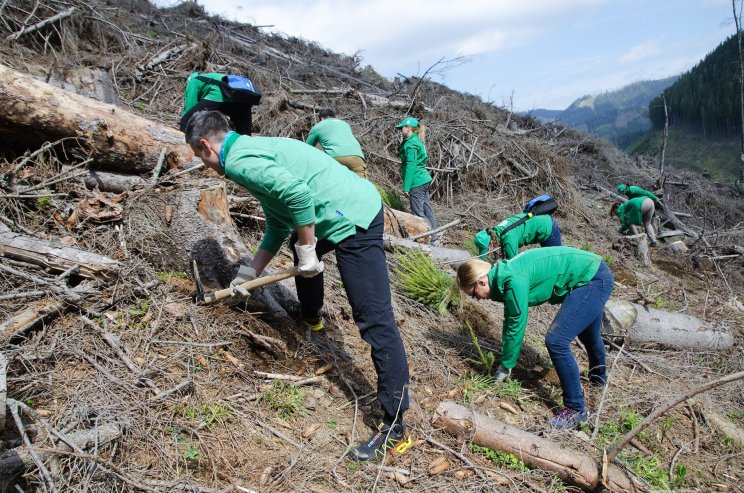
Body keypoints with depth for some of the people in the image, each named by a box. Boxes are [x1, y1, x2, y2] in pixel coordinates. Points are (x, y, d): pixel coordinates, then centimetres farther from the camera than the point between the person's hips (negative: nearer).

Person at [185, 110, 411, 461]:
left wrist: (306, 251, -15)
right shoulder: (252, 149, 22)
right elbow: (277, 225, 27)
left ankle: (395, 428, -7)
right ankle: (311, 315, 57)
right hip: (360, 204, 11)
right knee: (302, 242, 37)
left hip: (352, 220, -11)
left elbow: (297, 194, -27)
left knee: (375, 320, -11)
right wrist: (251, 271, 29)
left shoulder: (239, 160, -11)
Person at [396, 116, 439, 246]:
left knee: (418, 213, -4)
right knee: (427, 211, 13)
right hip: (425, 180, 10)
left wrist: (406, 187, -17)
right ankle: (434, 239, 18)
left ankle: (433, 239, -2)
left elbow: (410, 167, -19)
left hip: (417, 183, -10)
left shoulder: (410, 144, -15)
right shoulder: (417, 141, 15)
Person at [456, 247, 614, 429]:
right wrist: (505, 363, 18)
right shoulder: (505, 275, 2)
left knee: (556, 341, -15)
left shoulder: (514, 281, -27)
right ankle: (598, 377, 58)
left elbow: (516, 327, -19)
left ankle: (576, 409, -2)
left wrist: (506, 366, -6)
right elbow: (509, 322, 13)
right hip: (594, 274, 10)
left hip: (594, 279, -10)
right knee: (587, 336, 30)